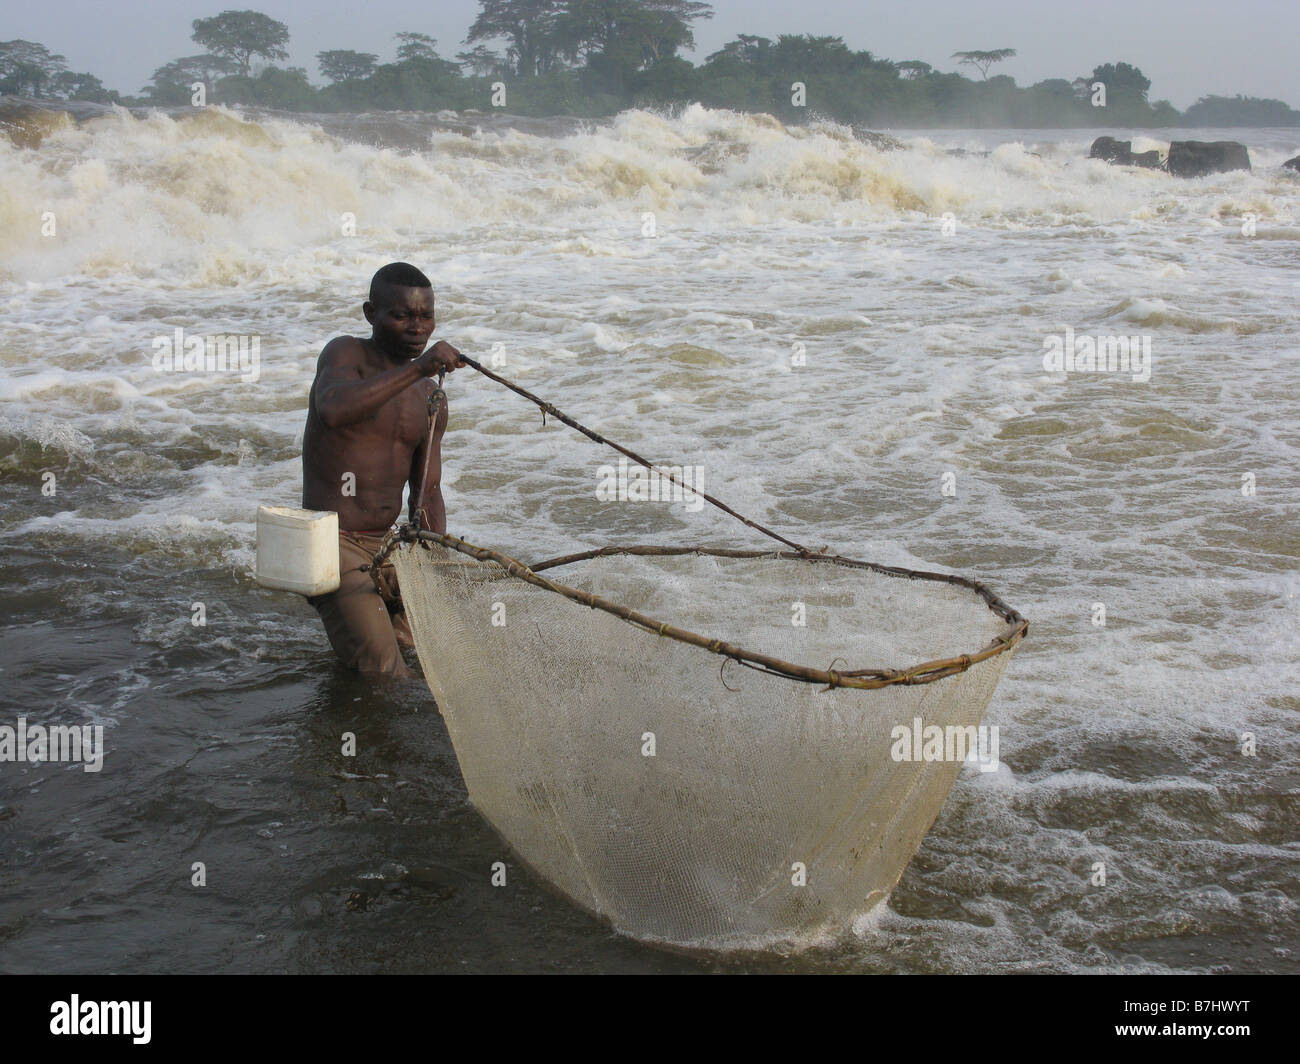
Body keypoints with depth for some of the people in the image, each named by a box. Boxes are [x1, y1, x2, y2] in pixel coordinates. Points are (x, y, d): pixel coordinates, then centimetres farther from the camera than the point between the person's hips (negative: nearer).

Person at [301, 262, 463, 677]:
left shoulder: (430, 400, 12)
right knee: (382, 673, -16)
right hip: (333, 545, -7)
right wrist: (416, 368, -39)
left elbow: (427, 491, 12)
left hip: (389, 546, 7)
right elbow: (332, 409, -32)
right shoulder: (346, 354, -8)